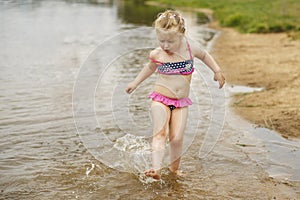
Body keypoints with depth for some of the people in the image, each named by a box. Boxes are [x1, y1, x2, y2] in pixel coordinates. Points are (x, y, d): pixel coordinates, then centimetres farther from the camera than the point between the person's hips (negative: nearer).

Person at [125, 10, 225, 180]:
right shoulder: (157, 54, -6)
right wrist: (135, 83, 23)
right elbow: (150, 68, 18)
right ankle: (156, 169, -30)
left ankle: (174, 167, 17)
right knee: (160, 132, -21)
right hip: (161, 100, -1)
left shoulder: (190, 47, -6)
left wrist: (217, 71, 13)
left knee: (177, 138, -6)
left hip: (181, 103, 1)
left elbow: (204, 55, 18)